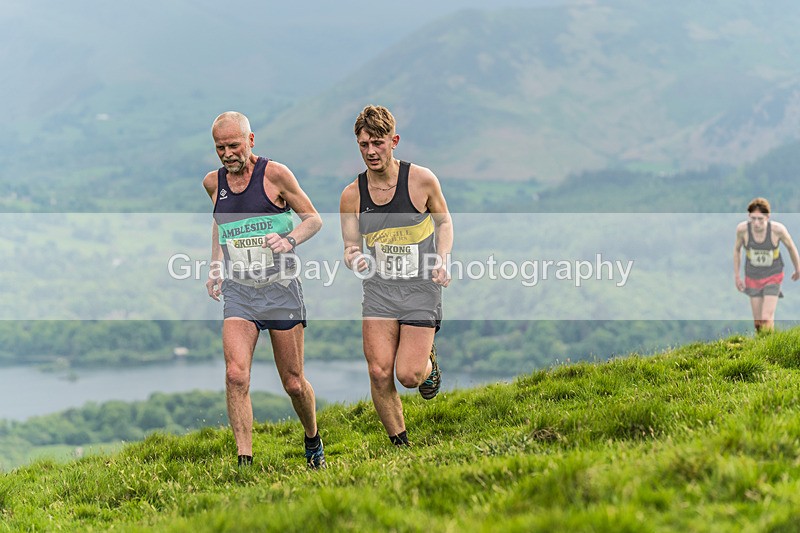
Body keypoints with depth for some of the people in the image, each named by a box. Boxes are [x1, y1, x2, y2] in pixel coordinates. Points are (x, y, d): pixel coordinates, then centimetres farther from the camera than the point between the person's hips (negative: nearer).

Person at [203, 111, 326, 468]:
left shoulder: (275, 174, -7)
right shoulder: (213, 182, 6)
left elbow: (313, 219, -1)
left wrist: (290, 240, -21)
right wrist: (216, 264, 14)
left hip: (280, 288, -3)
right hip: (238, 291, 3)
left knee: (293, 383, 5)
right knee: (236, 375, -17)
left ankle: (313, 440, 34)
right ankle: (244, 462, -16)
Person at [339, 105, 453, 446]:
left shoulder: (421, 180, -7)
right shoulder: (352, 195, -2)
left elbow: (443, 220, 10)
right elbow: (351, 248, 5)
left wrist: (443, 260, -6)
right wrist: (352, 258, -19)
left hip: (421, 290, -2)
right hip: (378, 290, 2)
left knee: (408, 375, -9)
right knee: (379, 373, -8)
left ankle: (428, 359, 28)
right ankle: (400, 444, 11)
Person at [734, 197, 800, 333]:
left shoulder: (777, 229, -25)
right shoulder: (742, 228, -21)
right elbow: (737, 249, 0)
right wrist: (737, 276, 6)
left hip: (773, 276, -2)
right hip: (753, 278, 2)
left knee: (766, 319, -13)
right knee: (757, 321, 8)